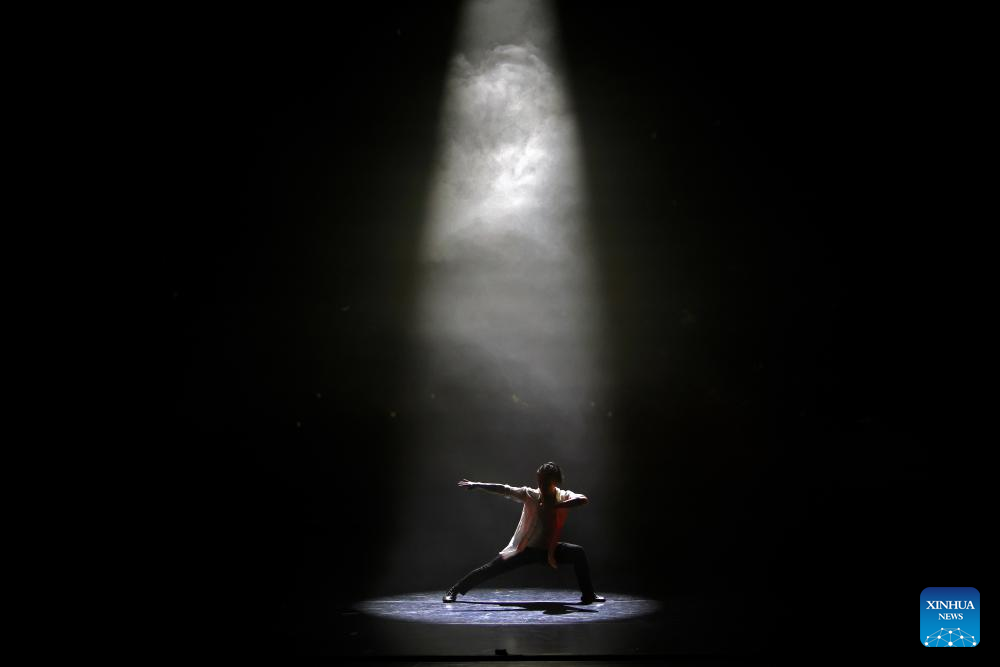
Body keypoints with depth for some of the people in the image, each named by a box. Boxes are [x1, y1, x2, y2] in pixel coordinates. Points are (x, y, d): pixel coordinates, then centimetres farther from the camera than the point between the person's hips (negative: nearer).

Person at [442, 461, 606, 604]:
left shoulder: (564, 497, -13)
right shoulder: (530, 494, -15)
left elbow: (583, 499, -34)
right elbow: (503, 489, -20)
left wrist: (555, 506, -41)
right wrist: (475, 484, -26)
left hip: (549, 548, 1)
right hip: (524, 548, -1)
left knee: (579, 553, -18)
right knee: (491, 568, -7)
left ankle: (588, 594, -4)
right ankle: (455, 590, 7)